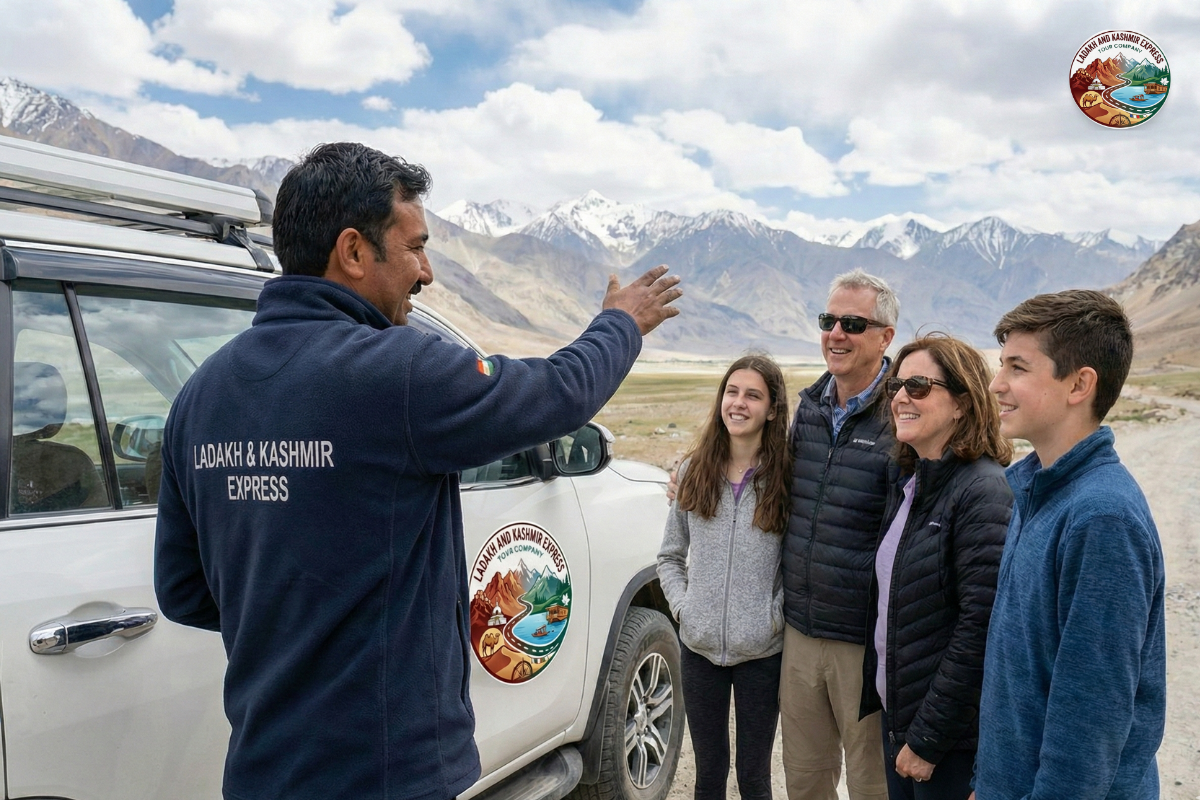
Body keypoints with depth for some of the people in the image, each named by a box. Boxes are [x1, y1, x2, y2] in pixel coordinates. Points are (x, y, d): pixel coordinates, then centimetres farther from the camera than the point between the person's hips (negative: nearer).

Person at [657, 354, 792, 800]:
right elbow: (670, 556, 9)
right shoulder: (694, 471, 1)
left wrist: (777, 614, -13)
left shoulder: (786, 477, -7)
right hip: (699, 647, 2)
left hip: (761, 652, -2)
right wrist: (682, 605, -4)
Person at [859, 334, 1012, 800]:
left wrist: (926, 739, -18)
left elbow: (980, 630, -23)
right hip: (896, 710, 7)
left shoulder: (982, 492, -20)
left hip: (954, 738, -7)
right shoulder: (906, 481, 5)